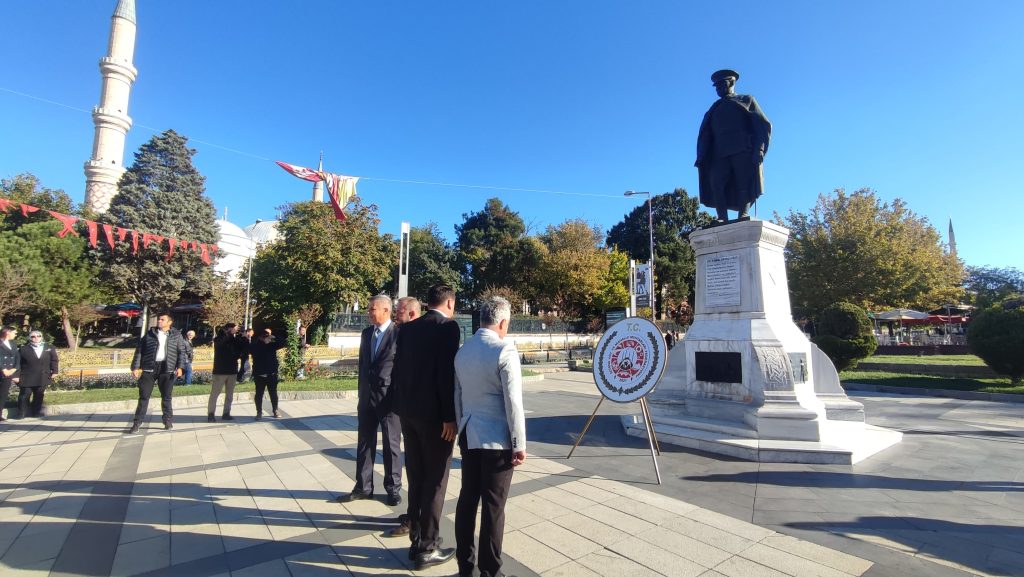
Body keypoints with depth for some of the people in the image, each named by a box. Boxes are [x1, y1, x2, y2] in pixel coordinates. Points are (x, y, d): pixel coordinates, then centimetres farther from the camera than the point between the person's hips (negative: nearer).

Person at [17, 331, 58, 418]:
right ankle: (22, 413, 11)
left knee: (39, 395, 10)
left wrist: (54, 372, -2)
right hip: (27, 378, -2)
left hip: (43, 377, 2)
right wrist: (17, 375, -5)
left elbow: (54, 361, 5)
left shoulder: (50, 348, 5)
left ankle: (36, 411, 20)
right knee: (24, 395, 1)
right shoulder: (23, 349, 0)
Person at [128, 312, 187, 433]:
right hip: (149, 368, 1)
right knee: (144, 396, 2)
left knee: (166, 396, 7)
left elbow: (181, 351, 5)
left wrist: (180, 367, -6)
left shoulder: (176, 335, 7)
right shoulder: (149, 334, 8)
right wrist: (136, 367, -3)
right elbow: (139, 350, 6)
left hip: (167, 369, -1)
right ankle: (136, 423, 10)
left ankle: (168, 421, 16)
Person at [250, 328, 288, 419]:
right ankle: (259, 412, 18)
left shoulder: (272, 344, 1)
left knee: (273, 393, 10)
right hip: (259, 374, -1)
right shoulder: (255, 345, -3)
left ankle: (275, 411, 21)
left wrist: (273, 338, -16)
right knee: (259, 394, 6)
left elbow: (284, 343, -5)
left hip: (272, 374, 1)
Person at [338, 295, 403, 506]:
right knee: (364, 443, 13)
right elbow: (362, 365, 15)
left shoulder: (400, 333, -12)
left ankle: (393, 489, 21)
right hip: (367, 397, 6)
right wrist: (361, 395, 14)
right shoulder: (366, 333, 9)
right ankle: (363, 487, 27)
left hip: (390, 398, -6)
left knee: (391, 445, 7)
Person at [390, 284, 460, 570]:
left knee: (416, 479, 16)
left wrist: (401, 406, 16)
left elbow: (397, 370, 10)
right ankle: (428, 548, 15)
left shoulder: (407, 329, 8)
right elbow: (447, 374, -18)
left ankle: (416, 540, 28)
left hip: (408, 412, 7)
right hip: (434, 414, -7)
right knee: (435, 481, 6)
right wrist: (450, 416, -14)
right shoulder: (448, 327, -12)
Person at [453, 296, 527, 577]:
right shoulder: (505, 350, -16)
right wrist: (519, 444, -9)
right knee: (493, 506, 5)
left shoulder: (462, 350, 4)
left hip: (469, 436, 7)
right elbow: (513, 402, -16)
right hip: (497, 439, -6)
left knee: (467, 498, 16)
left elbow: (457, 394, 9)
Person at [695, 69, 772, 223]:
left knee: (745, 183, -11)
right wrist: (701, 158, -1)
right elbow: (705, 135, 18)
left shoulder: (746, 100, 21)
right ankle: (723, 219, -23)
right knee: (716, 182, -18)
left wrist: (760, 149, -10)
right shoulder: (714, 109, 31)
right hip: (720, 154, 2)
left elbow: (764, 125, 8)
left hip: (744, 151, -2)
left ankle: (744, 214, -15)